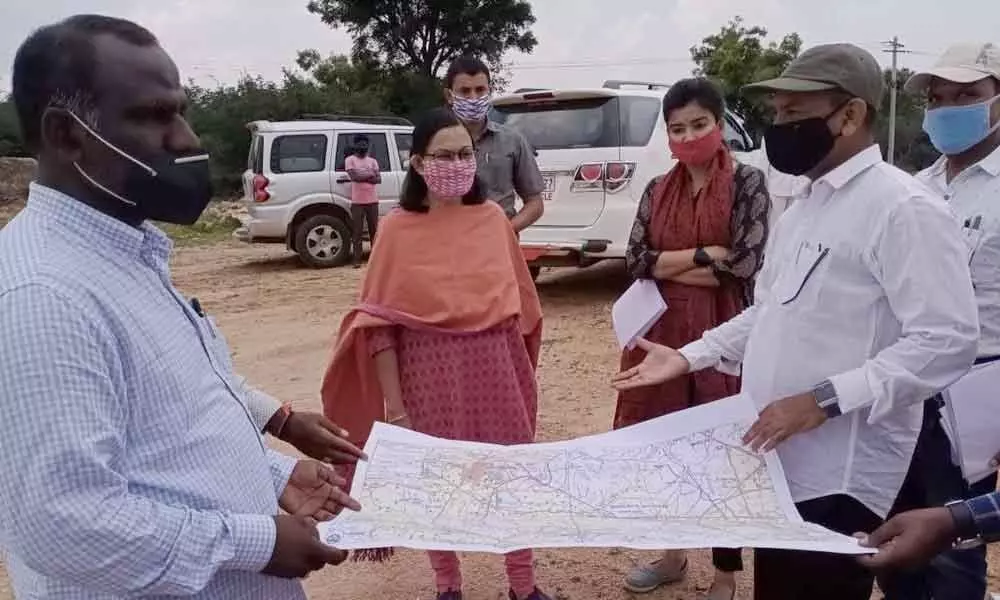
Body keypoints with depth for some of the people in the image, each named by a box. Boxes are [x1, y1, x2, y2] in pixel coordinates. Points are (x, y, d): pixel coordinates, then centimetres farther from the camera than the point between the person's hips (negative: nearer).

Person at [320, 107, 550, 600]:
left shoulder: (493, 218, 0)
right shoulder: (397, 229, -8)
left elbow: (518, 301, 9)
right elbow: (380, 324, -8)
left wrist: (523, 372, 12)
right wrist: (394, 405, -10)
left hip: (495, 367, 3)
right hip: (429, 372, -2)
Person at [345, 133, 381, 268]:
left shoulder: (372, 161, 13)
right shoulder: (350, 160, 1)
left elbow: (378, 179, 1)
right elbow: (354, 176, -14)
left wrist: (362, 177, -12)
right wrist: (370, 174, -5)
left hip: (372, 201, 4)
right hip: (357, 201, -3)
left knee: (374, 230, 6)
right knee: (357, 232, -2)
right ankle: (357, 260, -1)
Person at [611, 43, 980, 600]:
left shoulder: (904, 207, -16)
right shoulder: (804, 209, 14)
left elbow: (948, 341, -22)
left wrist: (825, 399, -28)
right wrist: (689, 356, 9)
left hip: (839, 479, -8)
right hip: (778, 464, 9)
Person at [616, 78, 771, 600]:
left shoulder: (748, 183, -4)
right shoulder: (657, 191, 8)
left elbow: (747, 262, -15)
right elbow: (636, 261, -2)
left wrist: (673, 261, -7)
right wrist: (708, 256, -11)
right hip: (663, 331, 4)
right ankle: (673, 552, 33)